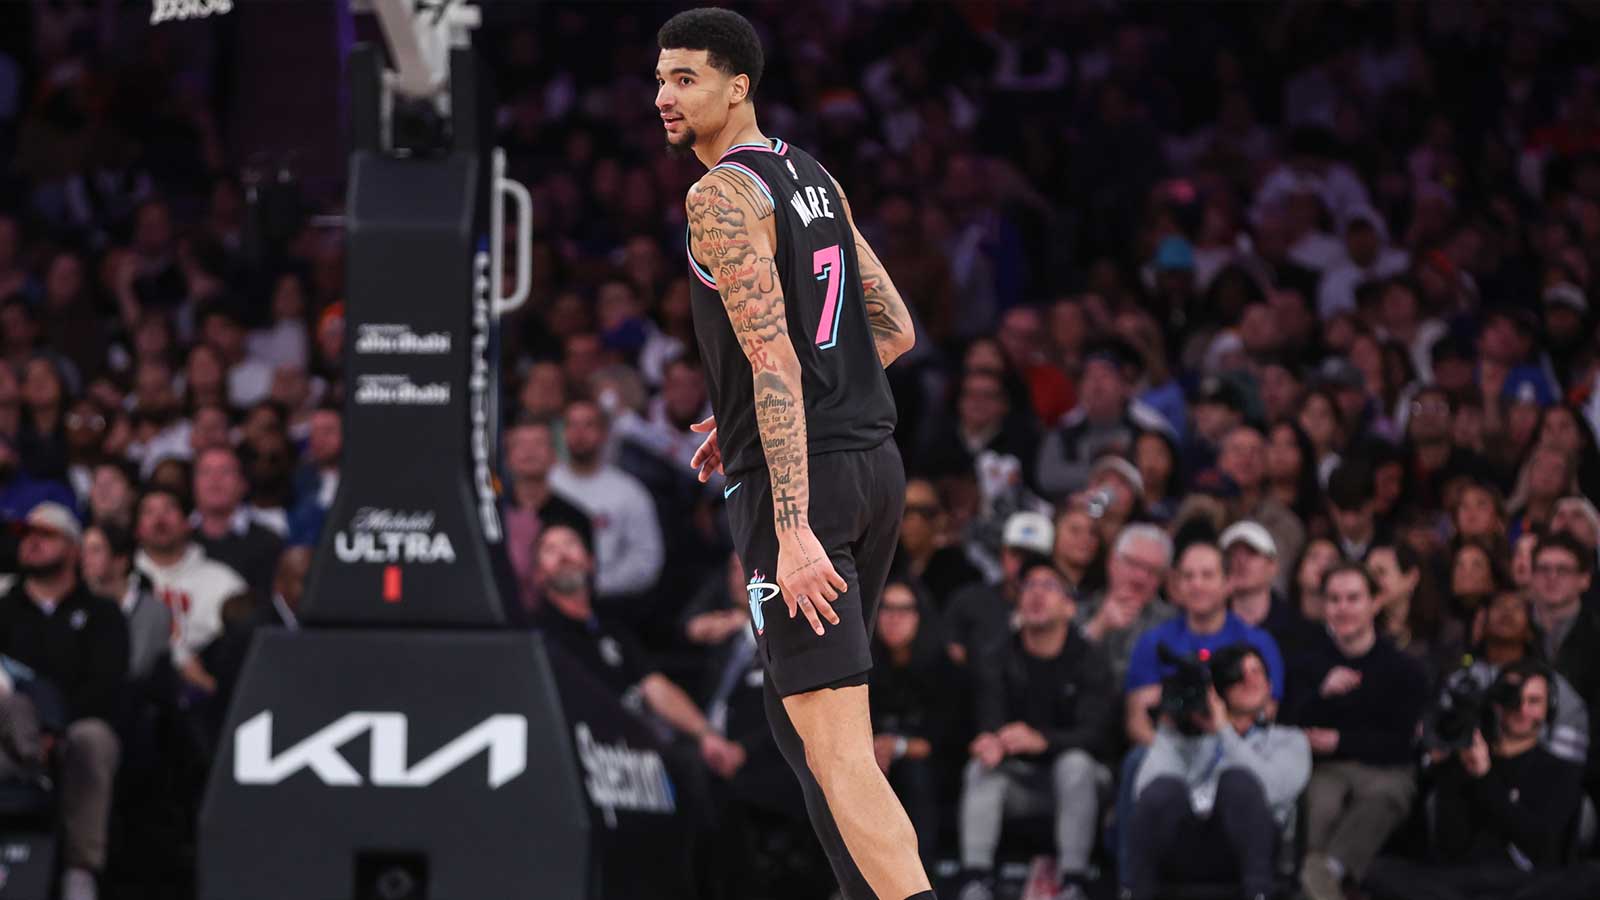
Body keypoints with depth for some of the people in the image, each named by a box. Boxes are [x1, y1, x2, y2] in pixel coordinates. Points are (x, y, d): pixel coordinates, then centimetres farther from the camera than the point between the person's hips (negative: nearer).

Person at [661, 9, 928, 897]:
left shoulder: (720, 197, -12)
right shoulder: (815, 178, 15)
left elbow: (775, 363, -21)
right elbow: (894, 332, 20)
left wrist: (793, 530, -25)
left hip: (795, 480, -9)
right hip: (873, 458, 9)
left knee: (835, 748, -13)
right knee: (801, 710, 22)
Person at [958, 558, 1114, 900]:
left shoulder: (1090, 661, -7)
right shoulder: (998, 663, 1)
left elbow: (1093, 733, -20)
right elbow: (991, 722, -13)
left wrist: (1040, 740, -40)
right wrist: (991, 743, -41)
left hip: (1075, 777, -2)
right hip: (1020, 777, 2)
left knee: (1075, 763, -34)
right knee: (982, 766, -26)